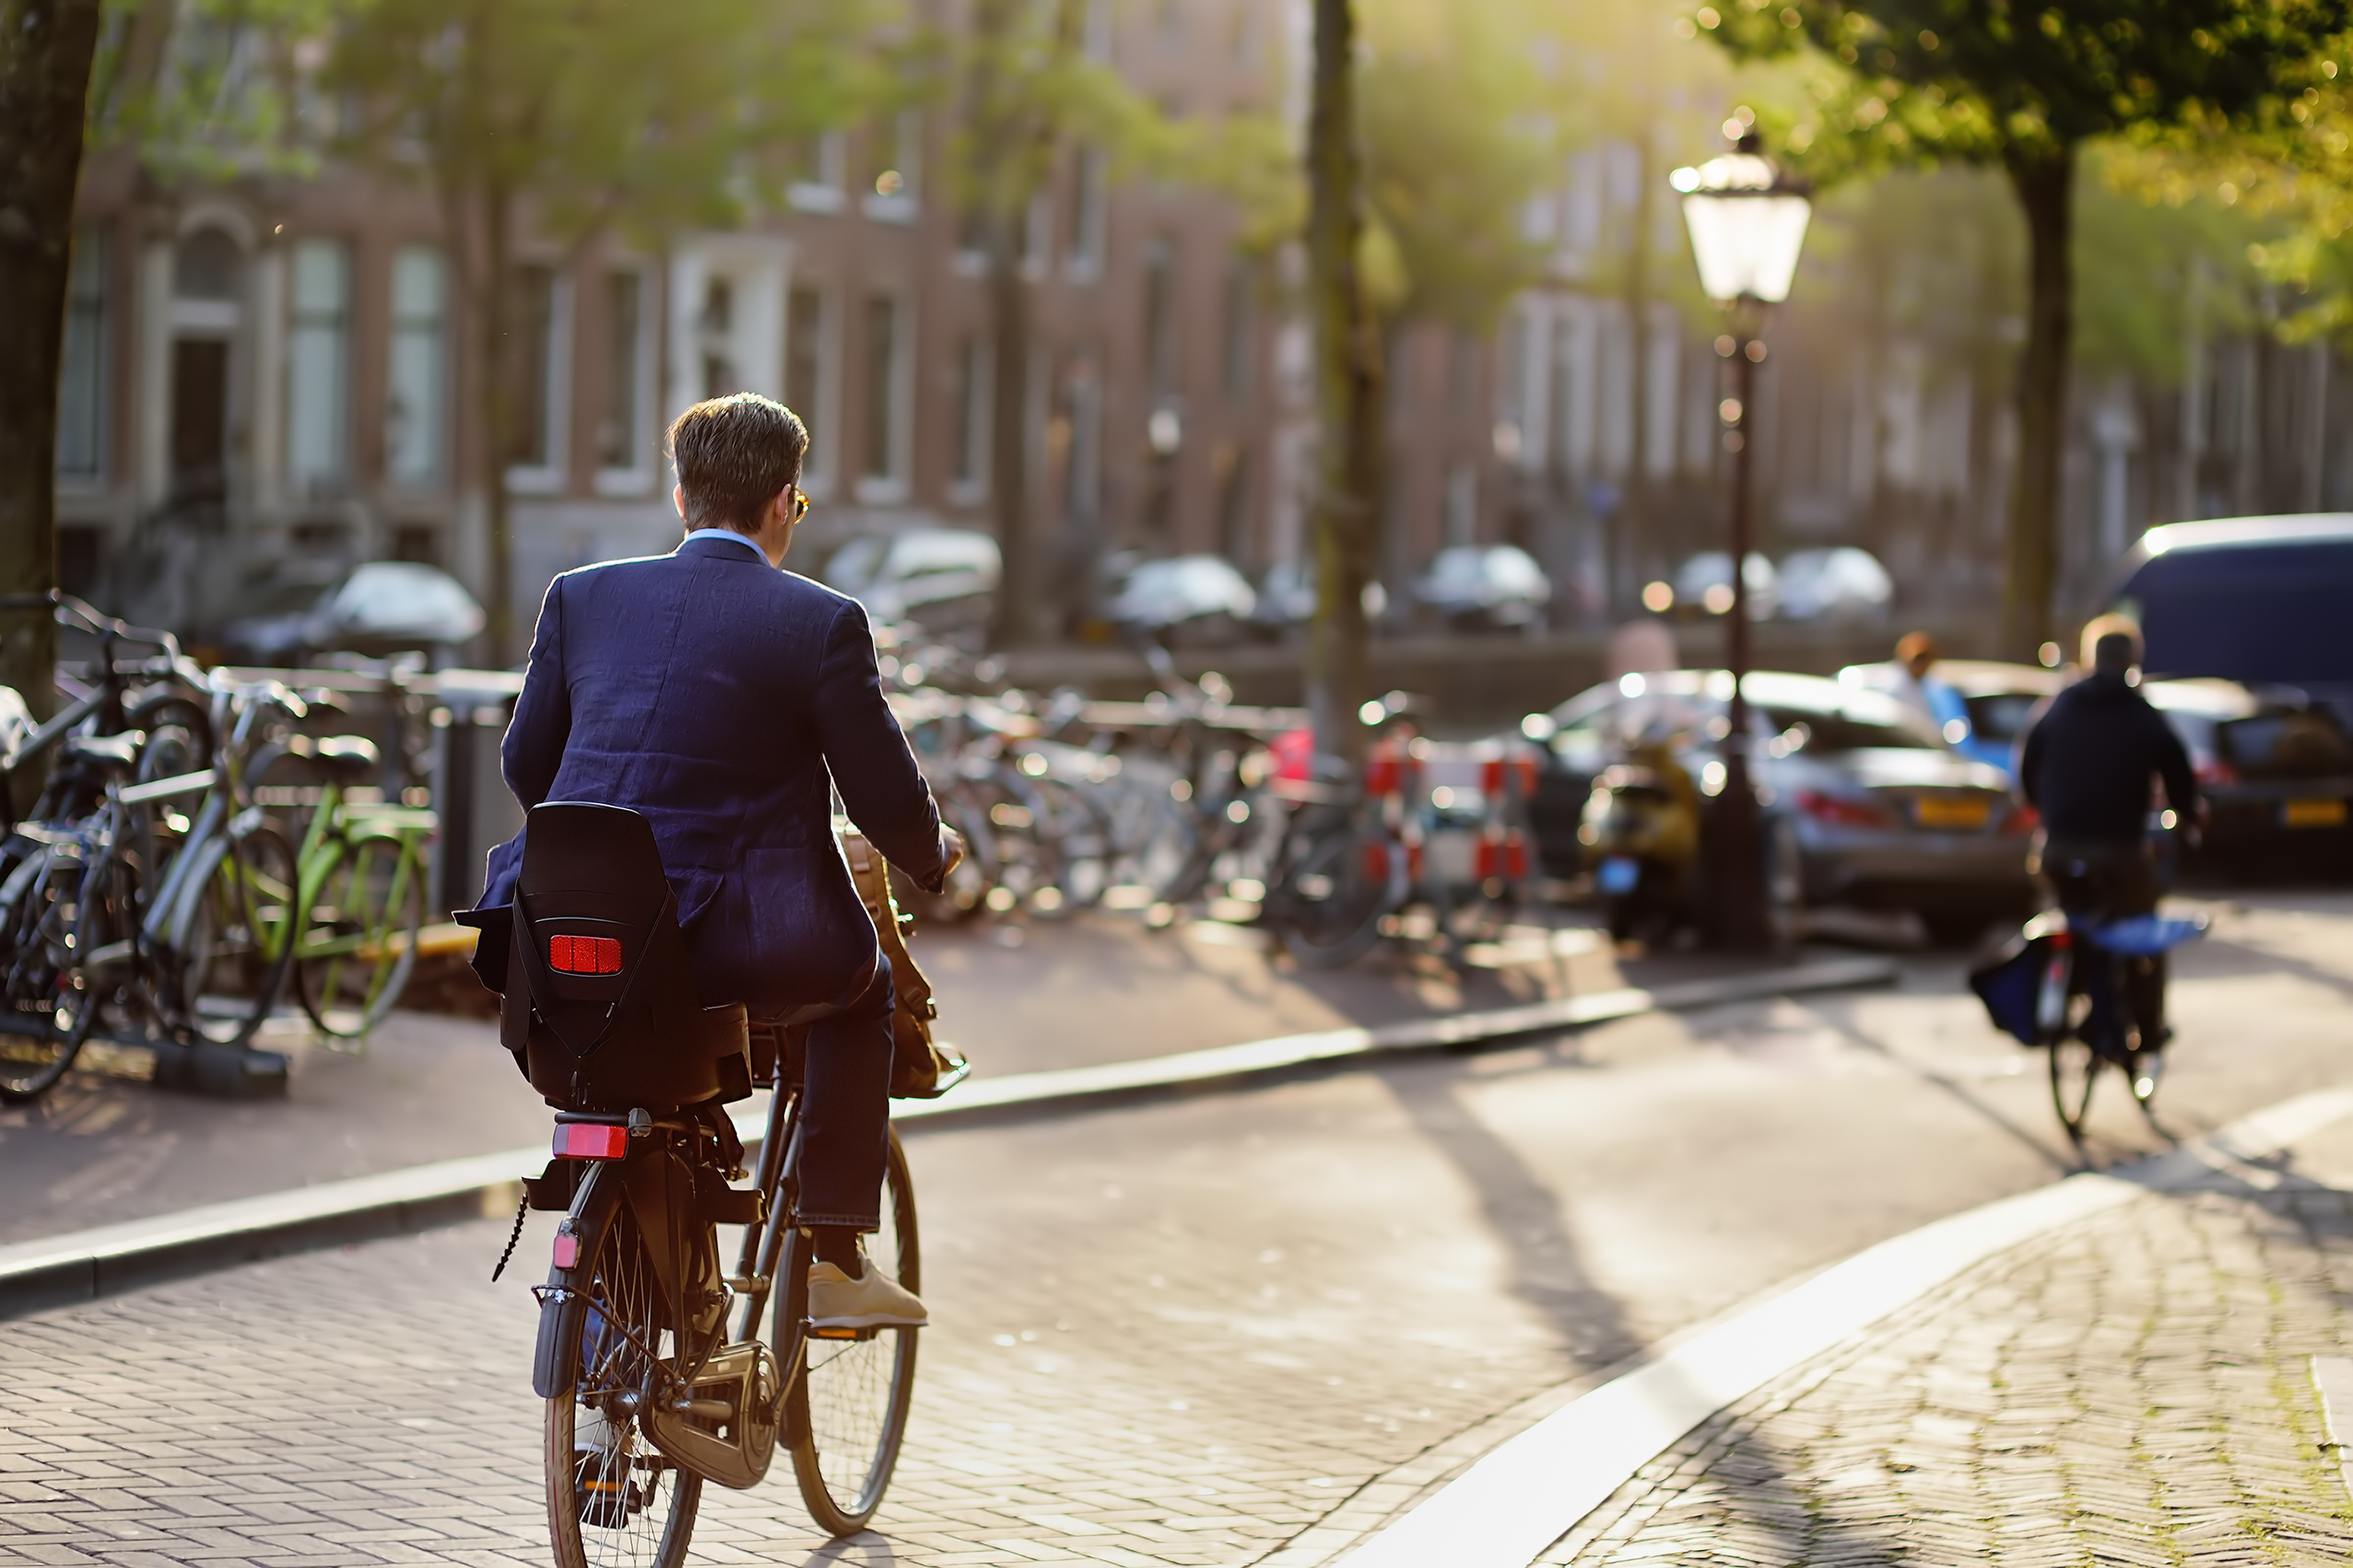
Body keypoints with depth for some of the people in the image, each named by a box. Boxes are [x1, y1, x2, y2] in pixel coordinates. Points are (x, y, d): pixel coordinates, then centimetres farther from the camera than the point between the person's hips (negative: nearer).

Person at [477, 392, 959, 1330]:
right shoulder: (820, 624, -4)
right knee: (862, 983, 26)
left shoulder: (581, 597, 8)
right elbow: (886, 801, -1)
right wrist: (933, 856, 22)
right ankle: (833, 1262, 21)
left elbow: (524, 765, 16)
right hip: (729, 950, -4)